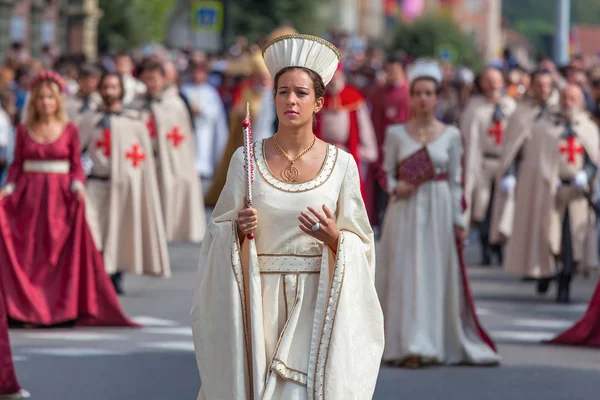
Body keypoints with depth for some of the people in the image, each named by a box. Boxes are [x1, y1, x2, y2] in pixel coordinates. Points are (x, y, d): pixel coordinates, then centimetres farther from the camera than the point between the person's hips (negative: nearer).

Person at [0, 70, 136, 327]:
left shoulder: (70, 131, 4)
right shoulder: (24, 132, 7)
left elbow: (76, 165, 4)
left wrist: (78, 186, -12)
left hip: (60, 197, -1)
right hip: (29, 197, 1)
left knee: (62, 251, -7)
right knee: (27, 252, -4)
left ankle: (65, 308, -3)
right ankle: (29, 310, 2)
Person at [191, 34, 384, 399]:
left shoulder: (341, 163, 0)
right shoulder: (246, 159, 2)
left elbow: (359, 243, 5)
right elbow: (220, 235, 8)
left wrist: (335, 239, -16)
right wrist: (239, 229, -13)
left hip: (318, 303, -1)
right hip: (259, 300, 1)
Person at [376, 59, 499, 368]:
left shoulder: (451, 136, 5)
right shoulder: (396, 134, 3)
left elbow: (455, 181, 7)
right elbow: (387, 172, 8)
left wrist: (459, 221, 5)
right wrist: (396, 188, -13)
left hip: (439, 212, 1)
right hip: (405, 211, -1)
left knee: (439, 276, 1)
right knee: (407, 275, -4)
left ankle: (439, 342, 7)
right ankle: (410, 346, -1)